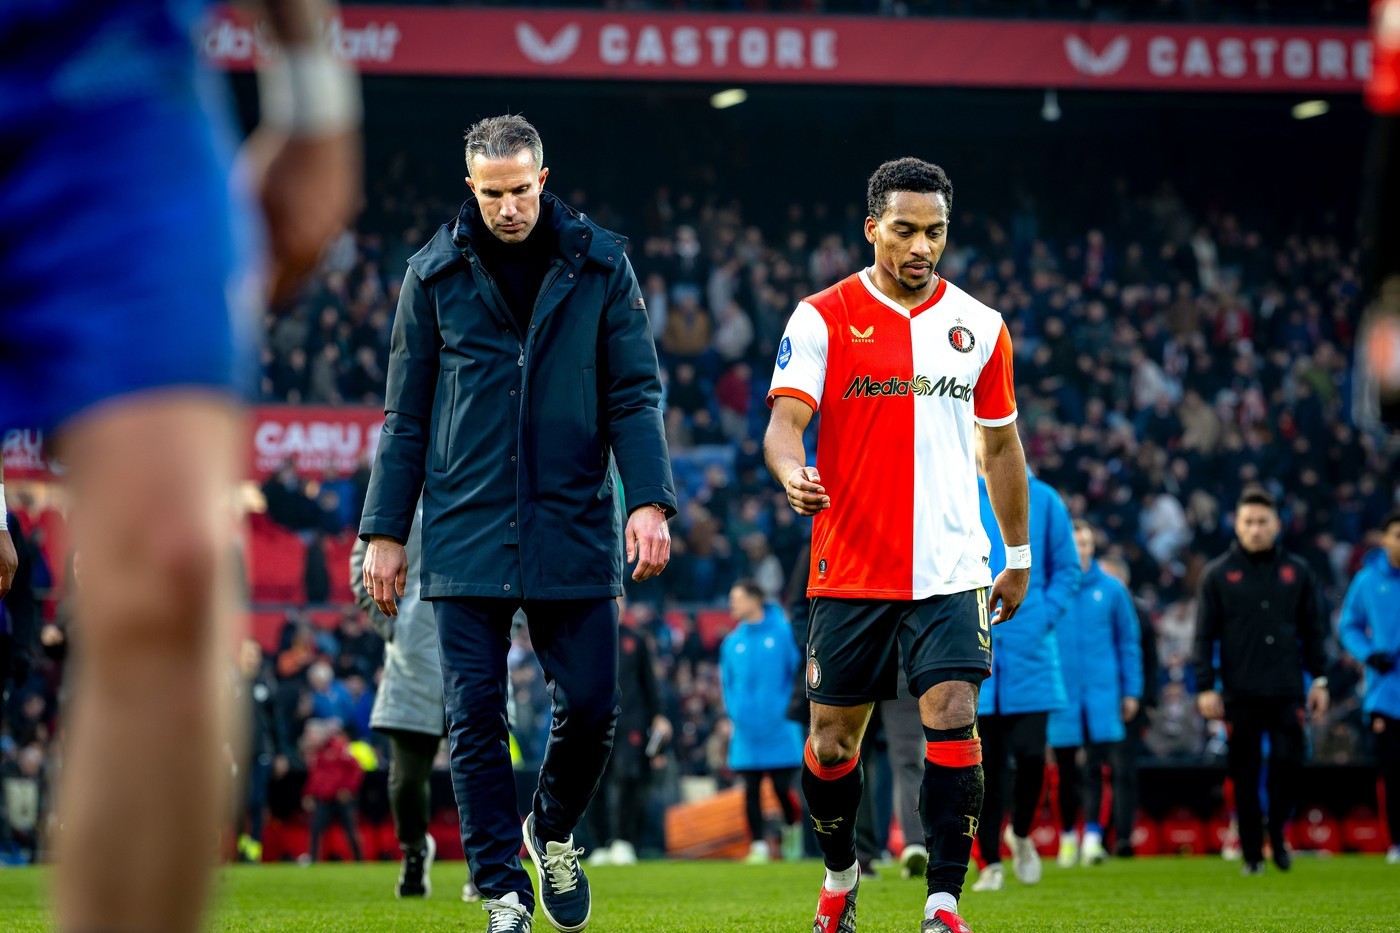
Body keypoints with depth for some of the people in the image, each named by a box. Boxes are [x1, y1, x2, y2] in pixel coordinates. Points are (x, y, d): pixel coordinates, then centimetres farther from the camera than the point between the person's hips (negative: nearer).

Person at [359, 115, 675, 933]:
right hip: (467, 535, 0)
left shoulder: (599, 266, 3)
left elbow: (636, 394, 3)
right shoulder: (436, 274, 5)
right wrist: (386, 531, 5)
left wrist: (648, 500, -11)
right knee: (477, 717, -3)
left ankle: (554, 834, 28)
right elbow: (406, 414, 9)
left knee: (591, 704, -1)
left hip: (574, 529, 0)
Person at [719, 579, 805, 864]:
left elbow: (799, 671, -1)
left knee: (782, 787, -3)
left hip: (779, 731, -4)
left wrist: (788, 709, -9)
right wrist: (734, 714, 2)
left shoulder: (783, 632, -3)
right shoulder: (732, 642, 9)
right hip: (746, 732, 4)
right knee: (752, 790, 1)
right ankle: (758, 845, 7)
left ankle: (793, 828, 23)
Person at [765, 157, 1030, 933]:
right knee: (832, 738, 7)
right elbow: (786, 418, -12)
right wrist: (792, 473, -35)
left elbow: (1001, 444, 18)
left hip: (950, 570, 1)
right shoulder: (823, 318, -1)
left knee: (952, 720, -14)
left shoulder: (980, 328, 8)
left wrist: (1018, 556, 19)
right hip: (849, 570, -1)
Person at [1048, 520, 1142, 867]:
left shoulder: (1111, 589, 3)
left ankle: (1093, 835, -15)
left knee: (1095, 767, -11)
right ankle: (1068, 836, 23)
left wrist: (1132, 691, 6)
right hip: (1061, 695, 0)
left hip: (1100, 693, 0)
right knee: (1066, 771, 9)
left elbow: (1129, 641, 9)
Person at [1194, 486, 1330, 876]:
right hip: (1240, 694, -1)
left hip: (1287, 693, 1)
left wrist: (1319, 679, 8)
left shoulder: (1297, 571, 10)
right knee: (1245, 775, 2)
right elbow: (1205, 636, 4)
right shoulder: (1218, 574, 5)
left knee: (1288, 762, -9)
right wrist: (1206, 687, -3)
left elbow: (1313, 630, 14)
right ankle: (1252, 853, 10)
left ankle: (1277, 835, 12)